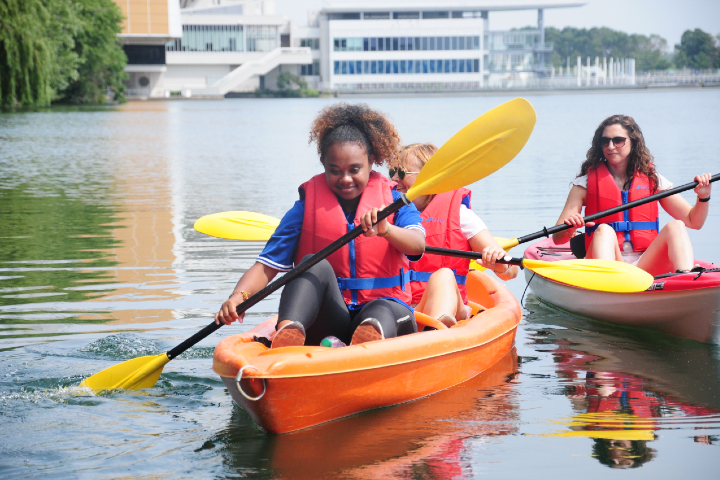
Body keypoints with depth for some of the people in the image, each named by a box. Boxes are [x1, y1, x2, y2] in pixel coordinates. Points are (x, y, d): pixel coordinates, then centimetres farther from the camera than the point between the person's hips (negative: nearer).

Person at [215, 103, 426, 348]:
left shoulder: (393, 200, 6)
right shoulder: (308, 205, 6)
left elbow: (418, 245, -15)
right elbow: (267, 266, -1)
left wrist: (385, 229, -38)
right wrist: (239, 295, -22)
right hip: (325, 321, 0)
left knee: (384, 311, -35)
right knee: (316, 265, -27)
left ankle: (372, 333, -72)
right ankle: (289, 330, -55)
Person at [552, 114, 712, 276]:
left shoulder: (652, 180, 13)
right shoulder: (585, 183, 7)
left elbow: (693, 221, 11)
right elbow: (557, 238, -1)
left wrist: (703, 197, -9)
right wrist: (569, 228, -24)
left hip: (645, 266, 2)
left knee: (675, 227, -19)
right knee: (604, 230, -29)